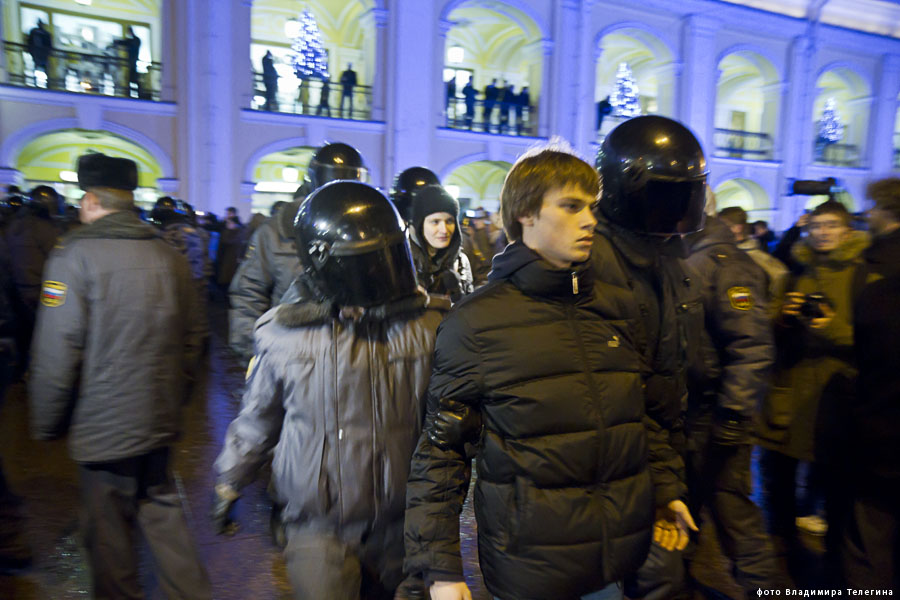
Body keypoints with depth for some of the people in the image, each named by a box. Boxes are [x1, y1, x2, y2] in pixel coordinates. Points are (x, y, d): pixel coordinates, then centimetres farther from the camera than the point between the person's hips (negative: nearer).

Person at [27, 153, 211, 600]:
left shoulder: (75, 256, -12)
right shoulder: (170, 257, 4)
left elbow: (57, 354, -13)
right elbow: (190, 340, 9)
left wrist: (45, 424, 1)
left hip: (103, 425, -5)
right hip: (160, 420, 6)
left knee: (108, 530, 11)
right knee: (162, 512, 19)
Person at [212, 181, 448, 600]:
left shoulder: (430, 326, -9)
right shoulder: (285, 335, -9)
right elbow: (257, 417, 8)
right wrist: (229, 484, 17)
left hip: (403, 525, 2)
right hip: (321, 528, -1)